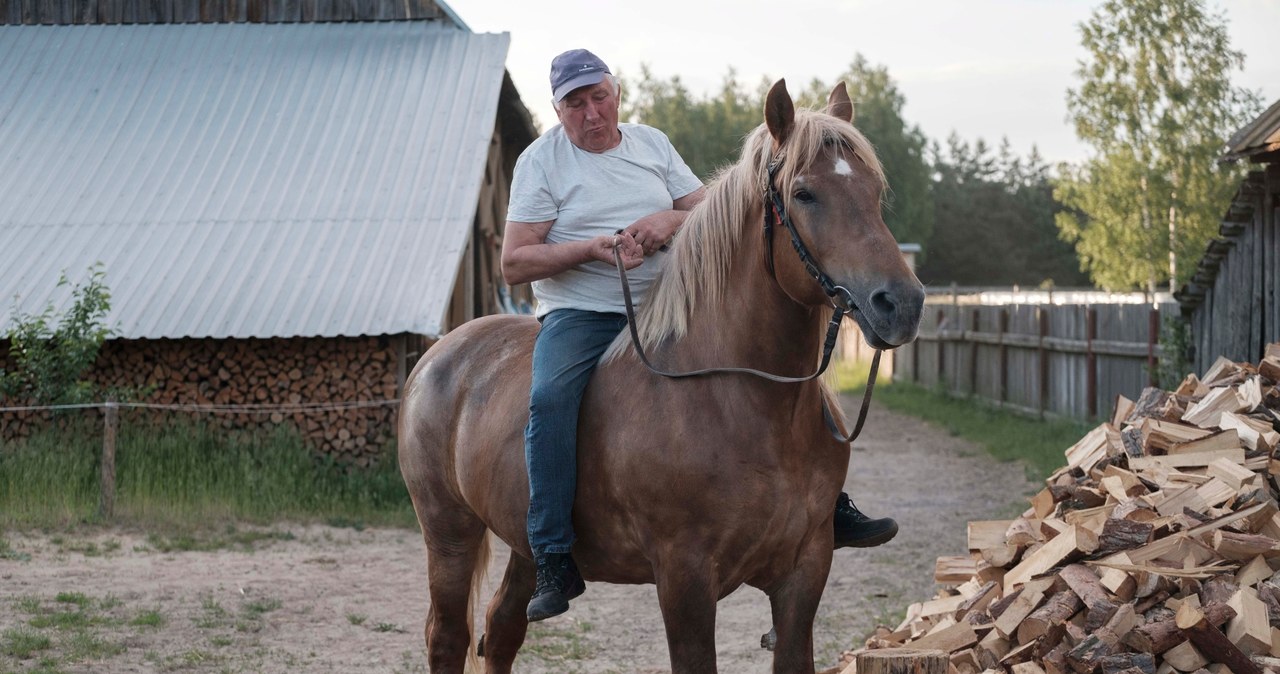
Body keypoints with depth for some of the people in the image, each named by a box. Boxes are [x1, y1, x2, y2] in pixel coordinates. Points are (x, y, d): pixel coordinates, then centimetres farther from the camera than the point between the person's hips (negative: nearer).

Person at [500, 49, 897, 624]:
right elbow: (514, 263, -6)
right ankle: (554, 564, -30)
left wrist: (673, 220, -13)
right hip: (578, 313, -4)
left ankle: (829, 507, 2)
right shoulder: (540, 161, 0)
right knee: (550, 397, -34)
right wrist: (593, 248, -21)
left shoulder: (653, 144, 11)